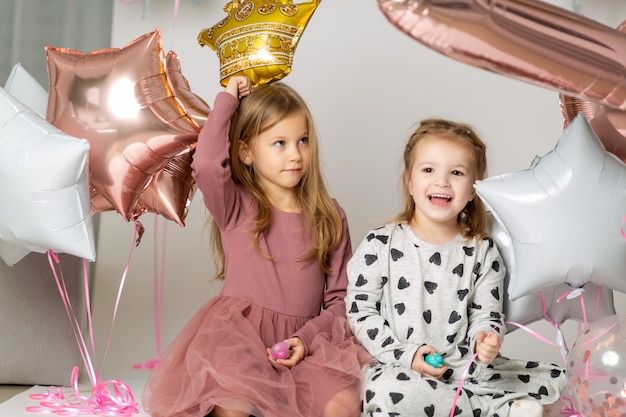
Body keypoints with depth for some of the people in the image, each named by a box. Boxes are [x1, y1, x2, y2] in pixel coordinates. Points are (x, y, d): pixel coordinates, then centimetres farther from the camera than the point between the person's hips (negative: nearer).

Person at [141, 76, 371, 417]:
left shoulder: (329, 217, 10)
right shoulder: (235, 206, 4)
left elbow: (340, 298, 9)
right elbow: (207, 164, -19)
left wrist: (306, 339, -9)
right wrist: (227, 100, -5)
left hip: (304, 341, 2)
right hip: (238, 333, -2)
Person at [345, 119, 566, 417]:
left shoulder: (483, 252, 3)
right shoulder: (380, 245, -4)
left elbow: (485, 315, 5)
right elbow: (360, 311, -4)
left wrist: (485, 340, -18)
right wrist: (406, 355, -12)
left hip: (464, 365, 1)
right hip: (399, 367, -1)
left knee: (556, 380, -10)